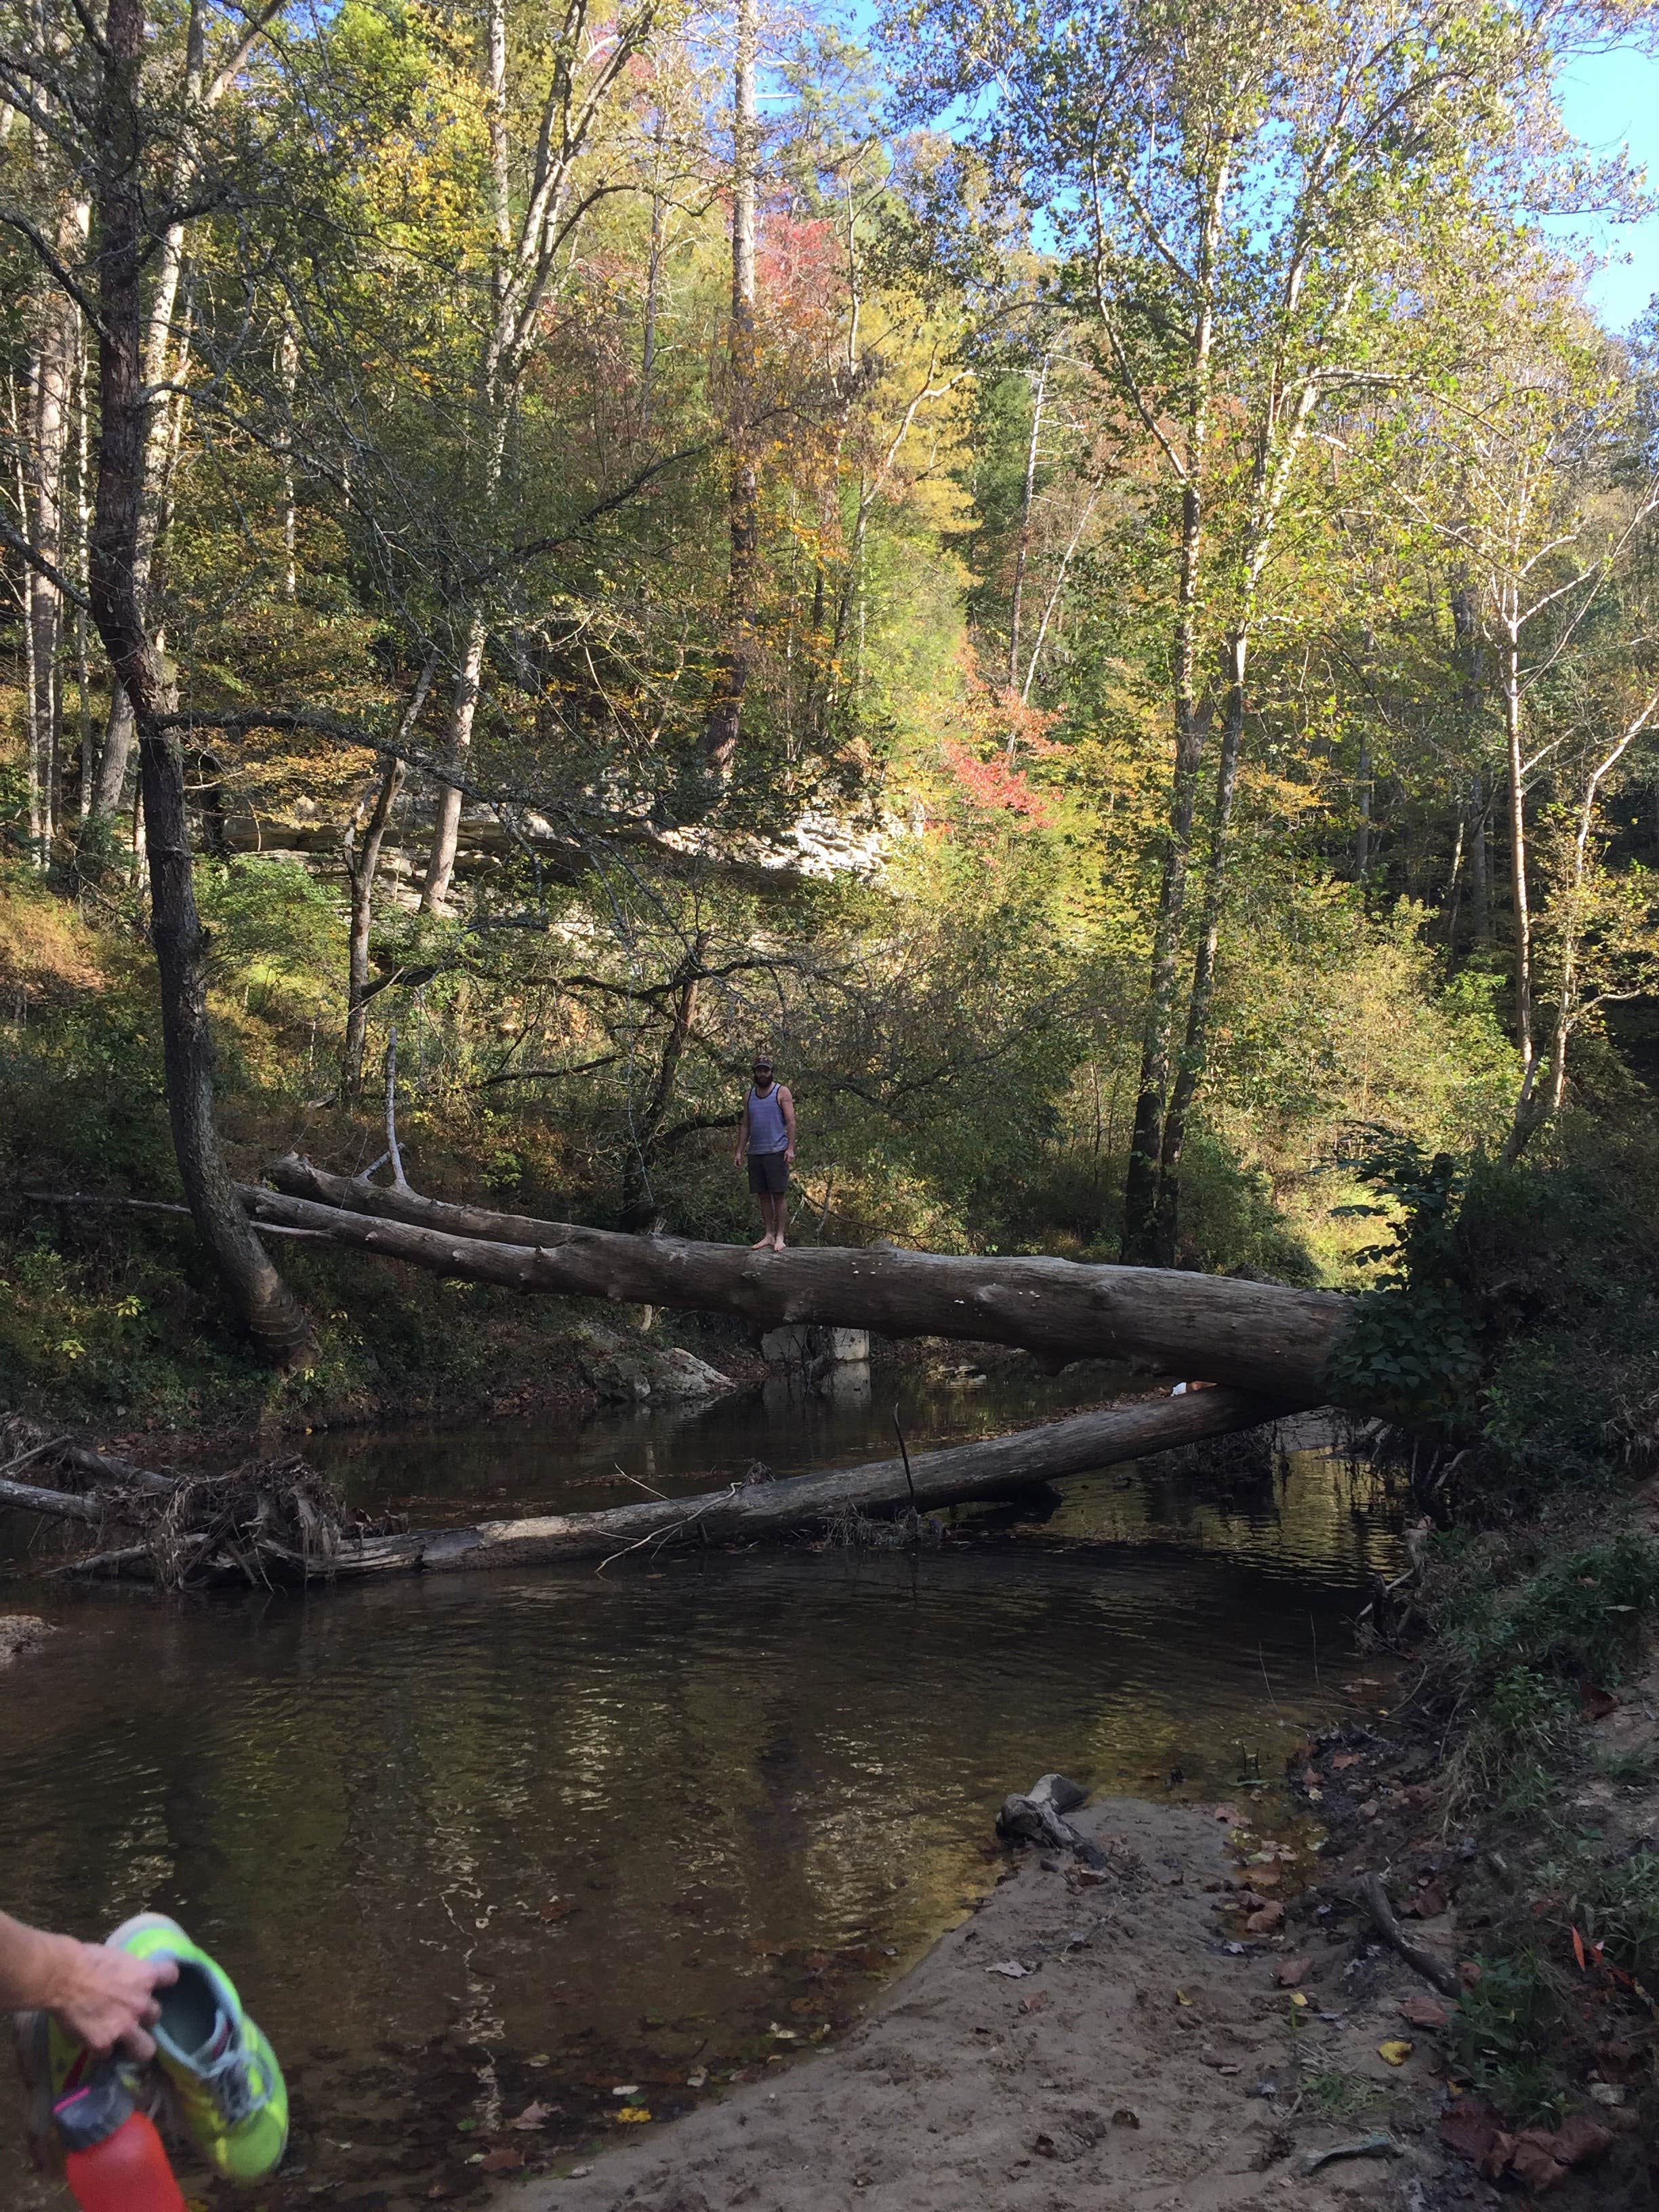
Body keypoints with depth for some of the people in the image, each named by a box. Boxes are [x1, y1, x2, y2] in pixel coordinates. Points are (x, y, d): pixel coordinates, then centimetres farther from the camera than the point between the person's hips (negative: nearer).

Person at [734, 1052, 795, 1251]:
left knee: (779, 1194, -5)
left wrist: (790, 1148, -14)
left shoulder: (782, 1092, 1)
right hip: (755, 1153, 5)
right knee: (763, 1195, 7)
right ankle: (768, 1235, 11)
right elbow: (745, 1126, 18)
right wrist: (740, 1151, 9)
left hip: (777, 1152, -5)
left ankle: (780, 1236, -3)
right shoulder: (749, 1096, 16)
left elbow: (791, 1122, -4)